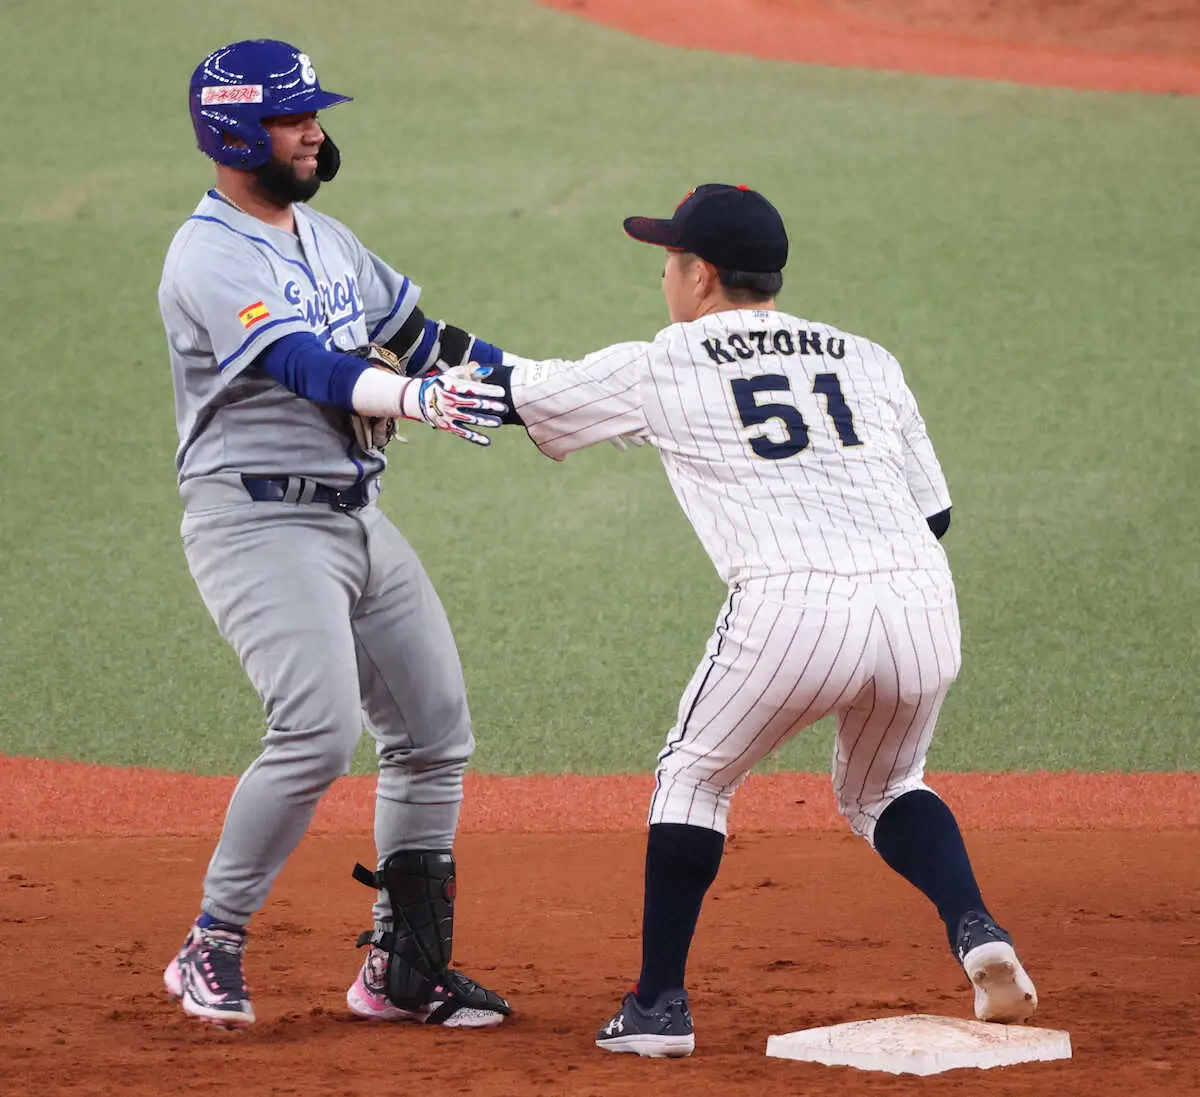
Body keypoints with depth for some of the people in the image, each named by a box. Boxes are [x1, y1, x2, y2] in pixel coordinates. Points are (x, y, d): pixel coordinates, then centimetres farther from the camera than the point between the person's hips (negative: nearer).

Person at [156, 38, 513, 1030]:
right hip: (258, 523, -9)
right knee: (320, 730, -23)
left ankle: (404, 972, 16)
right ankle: (212, 949, -9)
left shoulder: (325, 238, 15)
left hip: (358, 518, 9)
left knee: (436, 732, 8)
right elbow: (305, 367, -29)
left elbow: (416, 333, 19)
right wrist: (414, 398, -45)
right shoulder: (210, 259, -14)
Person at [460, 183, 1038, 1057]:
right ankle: (977, 934, 4)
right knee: (884, 790, 28)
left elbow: (517, 395, 27)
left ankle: (661, 1004, 17)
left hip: (792, 607, -4)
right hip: (925, 602, 4)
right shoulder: (868, 359, 22)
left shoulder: (656, 371, 13)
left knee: (694, 777, 20)